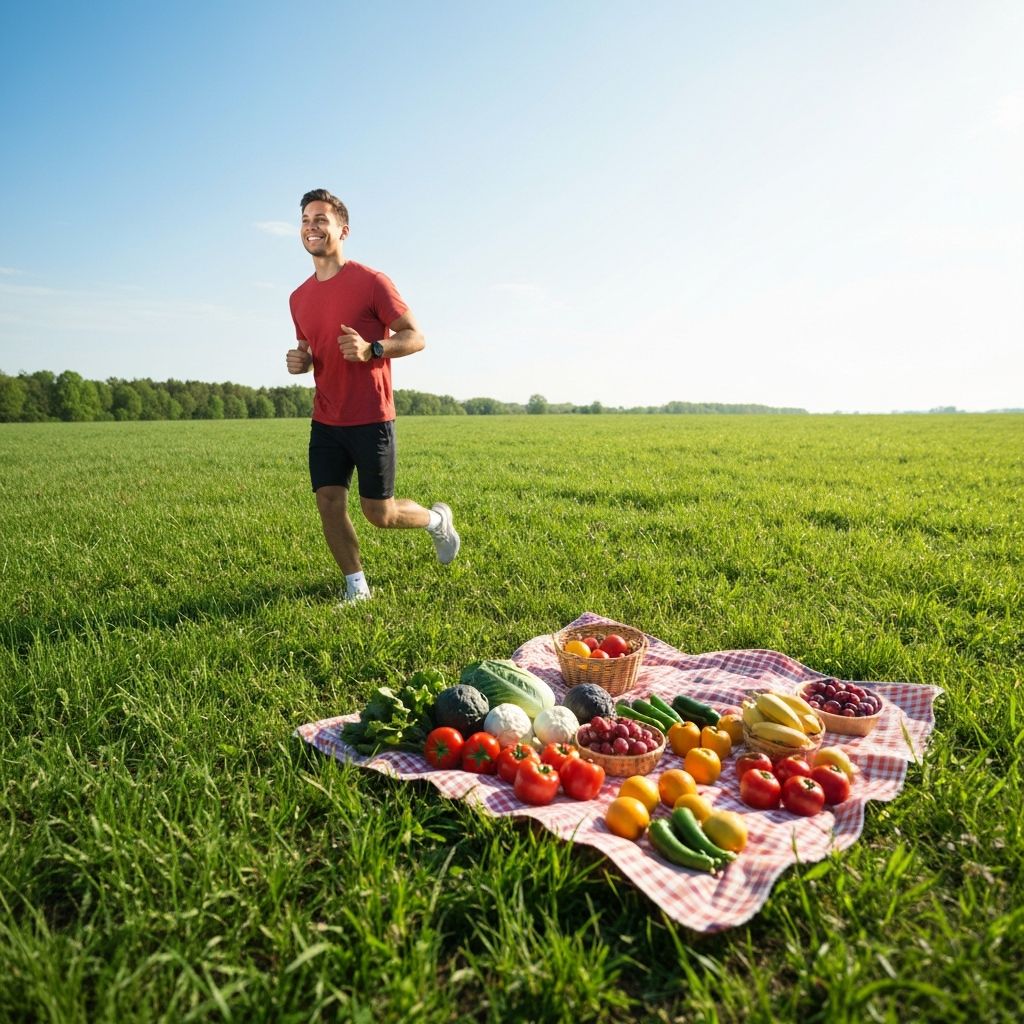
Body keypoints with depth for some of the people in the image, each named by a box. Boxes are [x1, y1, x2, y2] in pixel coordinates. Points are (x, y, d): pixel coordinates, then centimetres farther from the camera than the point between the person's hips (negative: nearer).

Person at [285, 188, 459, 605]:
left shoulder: (371, 282, -8)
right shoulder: (299, 297, 11)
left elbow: (416, 337, -8)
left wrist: (371, 349, -25)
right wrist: (298, 361, -1)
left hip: (370, 419, -5)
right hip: (325, 422, 6)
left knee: (379, 513, 0)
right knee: (328, 504, -1)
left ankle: (437, 519, 31)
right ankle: (356, 586, 16)